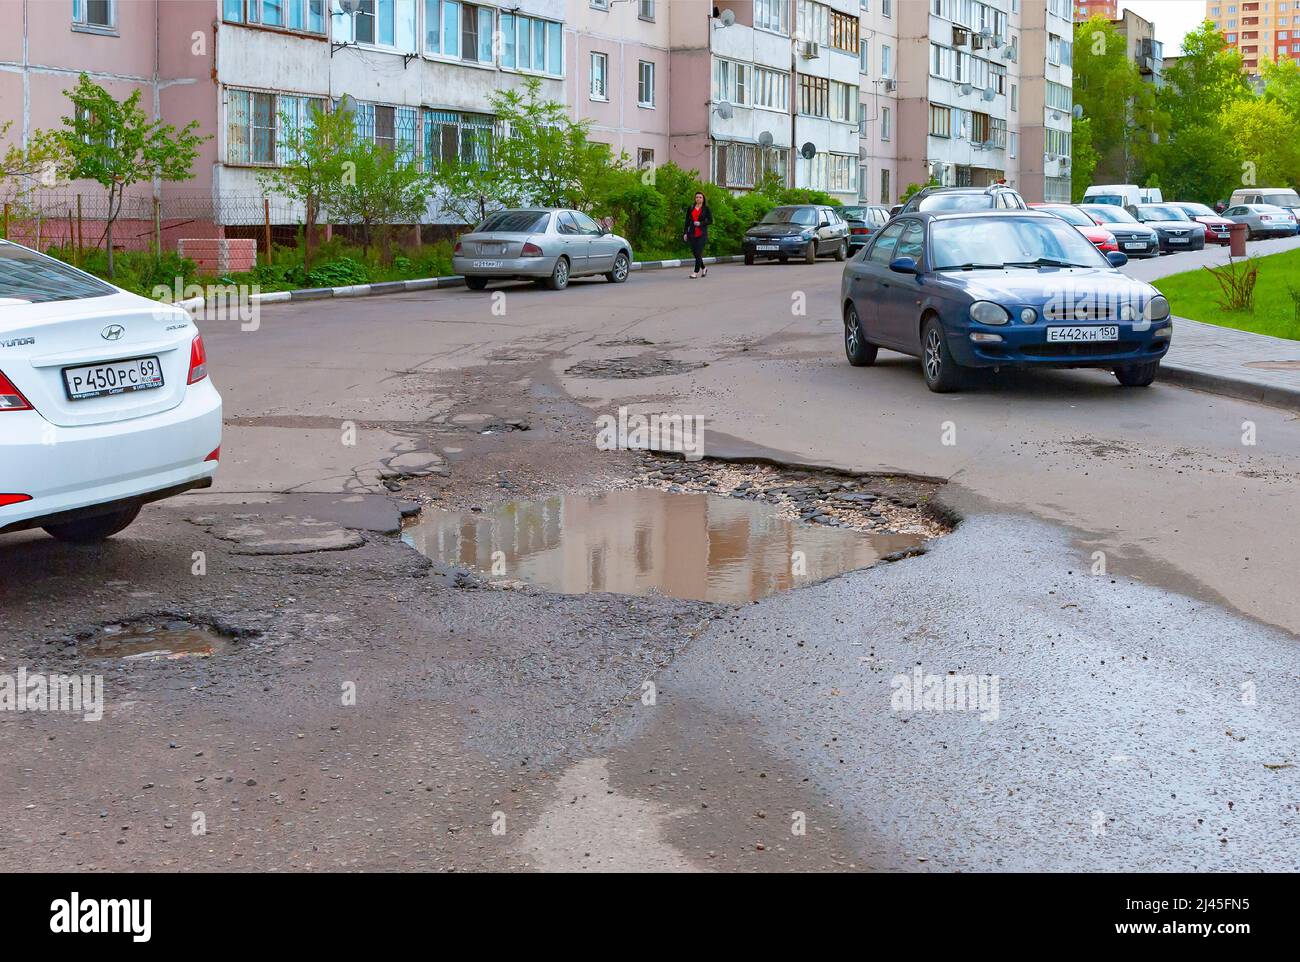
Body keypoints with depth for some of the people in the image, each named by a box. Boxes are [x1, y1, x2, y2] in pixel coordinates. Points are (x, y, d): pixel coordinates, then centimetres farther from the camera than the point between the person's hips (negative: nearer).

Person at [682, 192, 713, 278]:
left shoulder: (706, 208, 1)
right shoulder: (691, 208, 10)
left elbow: (710, 220, -1)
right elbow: (687, 221, 11)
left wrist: (700, 223, -14)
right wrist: (685, 233, 4)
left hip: (702, 233, -4)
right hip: (692, 233, 4)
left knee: (698, 253, -11)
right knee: (694, 252, 5)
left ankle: (696, 272, -9)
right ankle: (703, 268, 26)